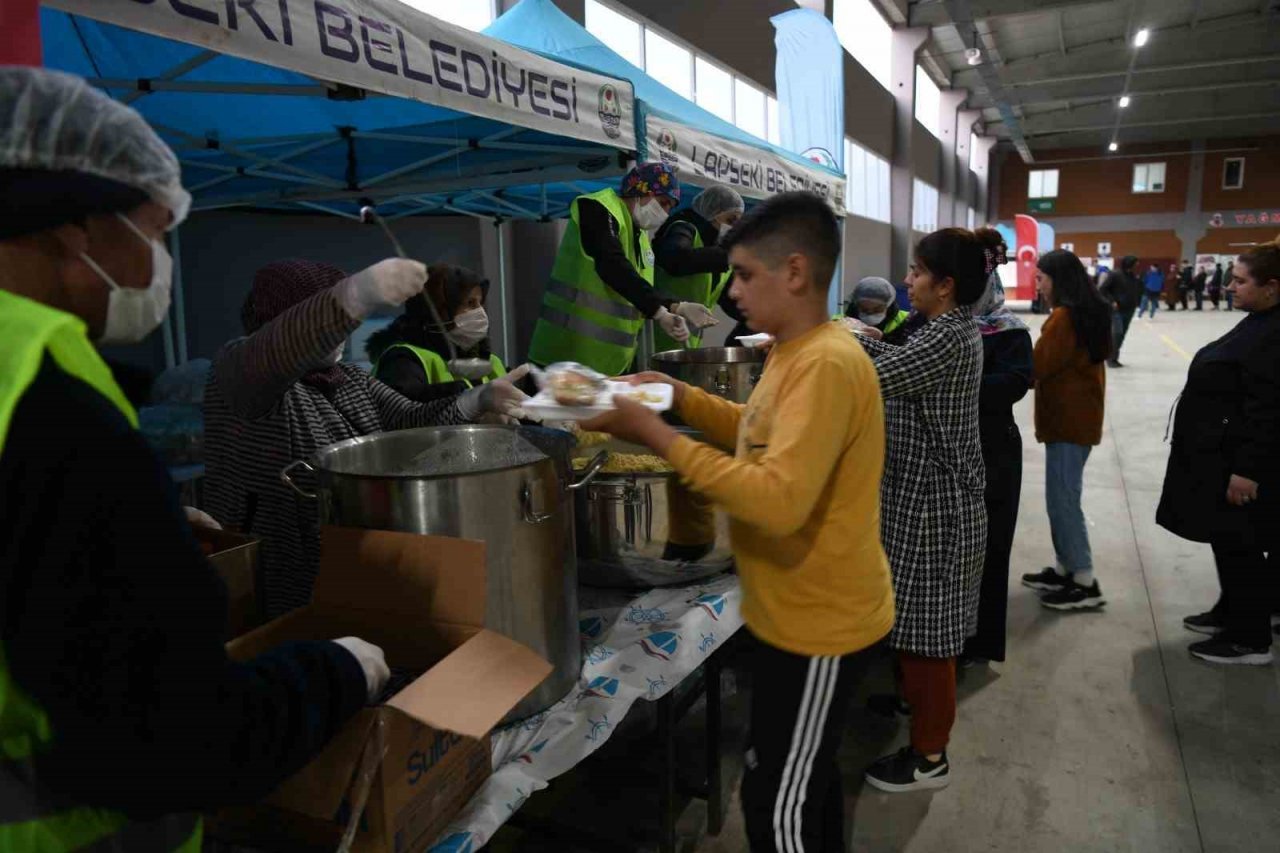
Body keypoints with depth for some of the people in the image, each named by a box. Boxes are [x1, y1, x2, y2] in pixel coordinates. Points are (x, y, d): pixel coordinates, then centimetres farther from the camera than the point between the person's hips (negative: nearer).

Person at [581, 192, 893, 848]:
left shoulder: (826, 364, -26)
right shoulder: (798, 353, 6)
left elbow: (779, 500, -34)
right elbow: (766, 436, 18)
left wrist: (657, 436, -30)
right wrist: (679, 395, 6)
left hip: (816, 622, -10)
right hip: (802, 613, 10)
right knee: (806, 780, 26)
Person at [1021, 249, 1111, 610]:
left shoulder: (1064, 317, -17)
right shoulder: (1090, 311, 13)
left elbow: (1037, 367, -14)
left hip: (1067, 418, -10)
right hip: (1080, 414, 10)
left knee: (1063, 499, -4)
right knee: (1063, 496, 14)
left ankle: (1085, 584, 1)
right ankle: (1065, 569, 22)